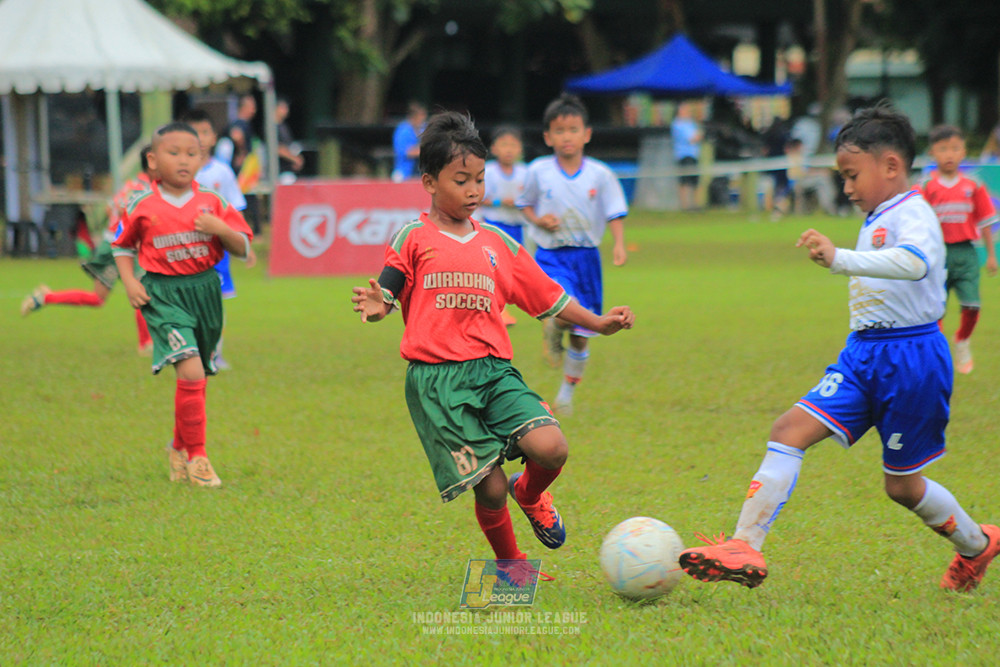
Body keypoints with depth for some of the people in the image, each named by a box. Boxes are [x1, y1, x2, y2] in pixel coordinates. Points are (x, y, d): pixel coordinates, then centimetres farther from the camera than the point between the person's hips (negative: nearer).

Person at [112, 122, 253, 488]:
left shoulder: (212, 203, 3)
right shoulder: (142, 207, -2)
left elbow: (243, 248, 5)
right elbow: (122, 245, 14)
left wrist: (221, 229, -13)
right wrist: (129, 281, -1)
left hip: (205, 290, 4)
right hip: (163, 294, -4)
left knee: (196, 377, 14)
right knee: (191, 371, -20)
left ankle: (180, 447, 38)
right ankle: (197, 457, -9)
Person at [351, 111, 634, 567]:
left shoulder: (498, 244, 16)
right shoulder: (413, 239, 4)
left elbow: (544, 295, 21)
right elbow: (388, 294, 3)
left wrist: (597, 323, 17)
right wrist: (377, 306, -20)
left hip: (493, 370, 4)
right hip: (436, 378, -4)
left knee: (551, 448, -19)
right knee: (489, 487, -8)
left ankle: (530, 495, 18)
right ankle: (510, 565, 21)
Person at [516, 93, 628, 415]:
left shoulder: (600, 174, -2)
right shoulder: (538, 171, -3)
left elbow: (615, 213, 4)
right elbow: (525, 205, 12)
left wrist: (619, 244, -13)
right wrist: (538, 220, -9)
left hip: (586, 256, 2)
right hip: (550, 256, -2)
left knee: (581, 335, 7)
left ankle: (567, 393, 28)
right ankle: (553, 331, 9)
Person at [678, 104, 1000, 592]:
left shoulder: (913, 215, -16)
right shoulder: (876, 220, 14)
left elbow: (913, 262, -39)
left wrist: (840, 259, -49)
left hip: (909, 359, -8)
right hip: (864, 354, 8)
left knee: (901, 485, 5)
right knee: (789, 431, -8)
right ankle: (745, 548, -10)